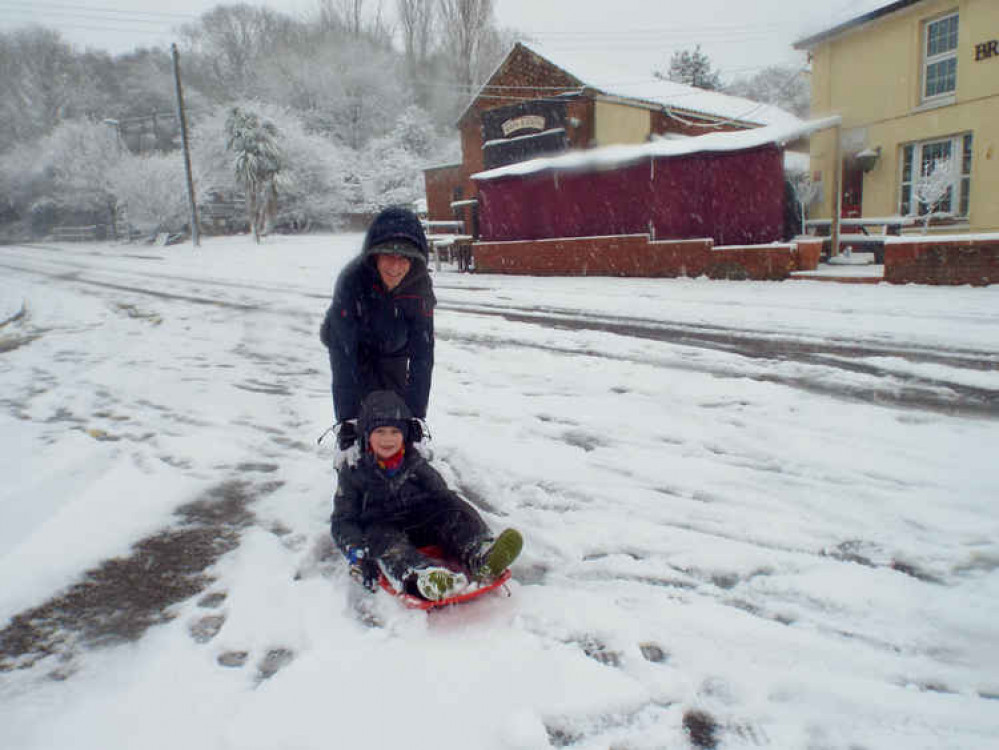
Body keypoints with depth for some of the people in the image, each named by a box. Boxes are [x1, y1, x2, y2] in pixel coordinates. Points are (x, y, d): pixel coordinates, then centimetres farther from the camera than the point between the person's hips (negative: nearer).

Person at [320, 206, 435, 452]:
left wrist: (416, 415, -34)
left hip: (393, 351, 2)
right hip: (353, 348, -2)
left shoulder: (420, 285, -30)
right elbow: (343, 353, -39)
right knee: (359, 414, -10)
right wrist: (345, 419, -44)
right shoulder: (351, 280, -38)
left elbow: (422, 354, -29)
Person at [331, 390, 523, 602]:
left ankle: (482, 556, -50)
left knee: (456, 511, -22)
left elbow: (442, 495, 9)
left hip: (422, 525, 3)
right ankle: (420, 577, -66)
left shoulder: (416, 464, 11)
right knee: (383, 540, -36)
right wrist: (355, 554, -19)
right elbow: (343, 520, -1)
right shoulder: (354, 473, 3)